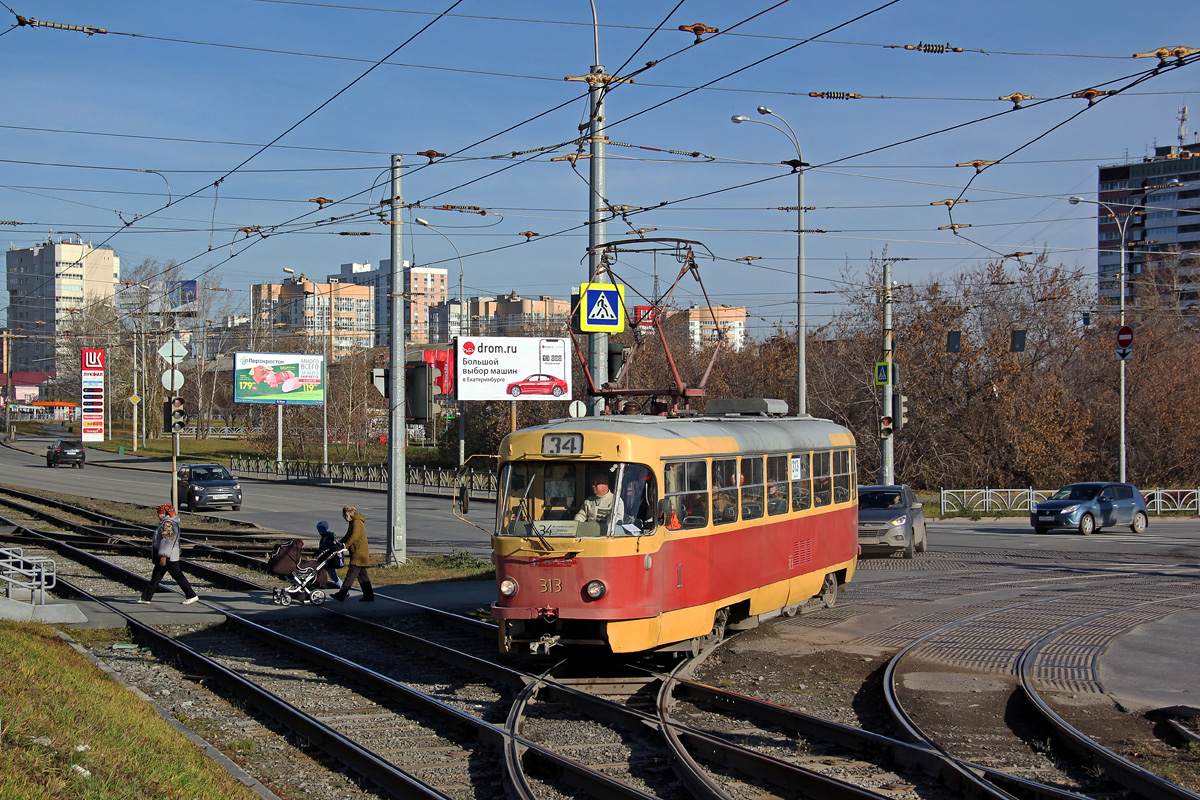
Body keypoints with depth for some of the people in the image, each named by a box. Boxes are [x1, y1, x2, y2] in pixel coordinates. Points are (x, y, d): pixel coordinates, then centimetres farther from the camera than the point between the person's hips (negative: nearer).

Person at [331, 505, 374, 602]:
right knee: (362, 575, 11)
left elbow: (355, 536, -23)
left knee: (350, 575, -9)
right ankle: (368, 596, 13)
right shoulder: (353, 522, 20)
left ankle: (340, 595, -10)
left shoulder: (357, 522, -12)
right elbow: (347, 536, 27)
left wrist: (345, 545, -21)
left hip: (358, 555, -10)